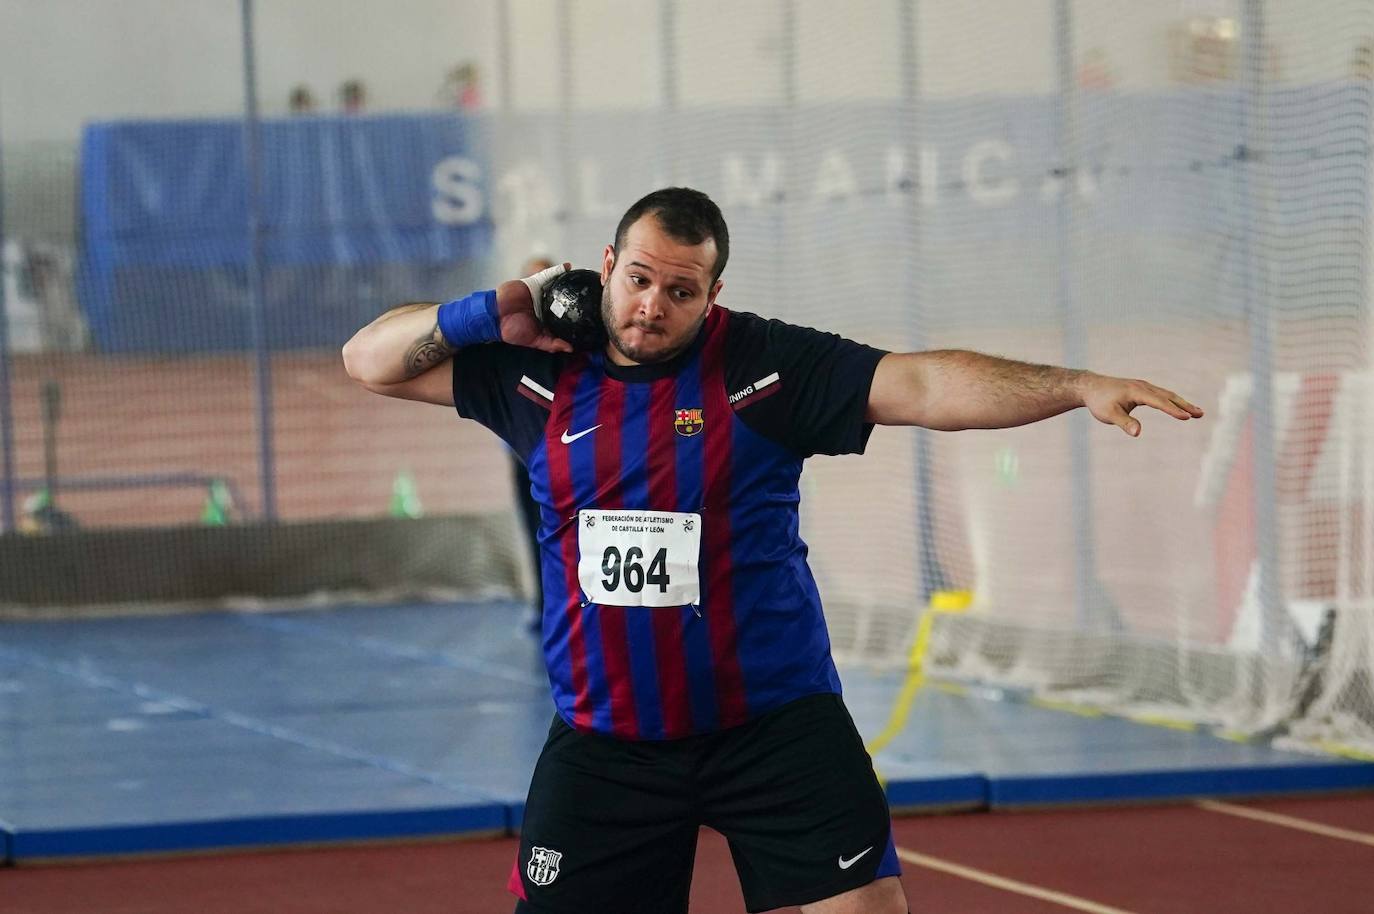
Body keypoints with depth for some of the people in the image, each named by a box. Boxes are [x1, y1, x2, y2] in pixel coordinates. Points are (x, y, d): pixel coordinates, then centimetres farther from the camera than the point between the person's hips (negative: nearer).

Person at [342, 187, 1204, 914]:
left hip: (772, 726, -2)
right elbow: (371, 359, 9)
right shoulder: (543, 373, 2)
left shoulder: (763, 367, -6)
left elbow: (920, 384, -15)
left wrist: (1081, 386, -26)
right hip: (605, 742, 2)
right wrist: (494, 312, -6)